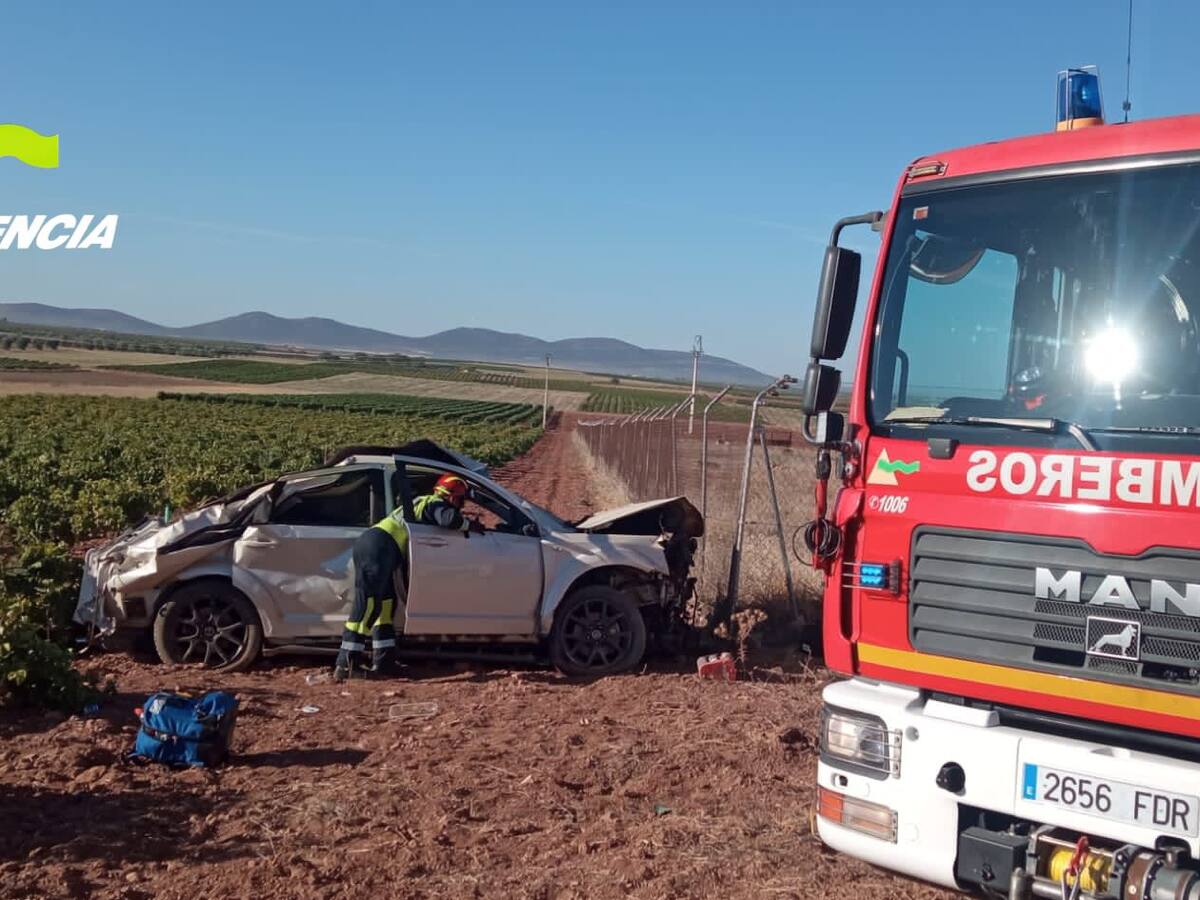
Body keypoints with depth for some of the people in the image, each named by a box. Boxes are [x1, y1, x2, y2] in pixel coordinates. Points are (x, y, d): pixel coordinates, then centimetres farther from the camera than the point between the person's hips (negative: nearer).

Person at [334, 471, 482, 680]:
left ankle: (383, 662, 13)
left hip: (369, 544, 10)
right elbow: (450, 519, -18)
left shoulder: (422, 503, 31)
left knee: (385, 603, 13)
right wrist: (470, 524, -1)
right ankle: (345, 664, -20)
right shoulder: (435, 504, 2)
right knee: (368, 603, -15)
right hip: (379, 547, -10)